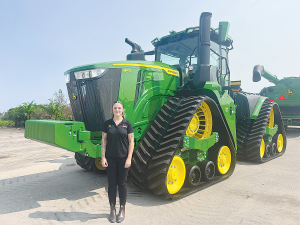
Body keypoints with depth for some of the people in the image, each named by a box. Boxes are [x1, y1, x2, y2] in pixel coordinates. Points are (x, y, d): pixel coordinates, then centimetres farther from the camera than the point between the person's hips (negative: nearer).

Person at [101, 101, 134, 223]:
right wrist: (103, 157, -2)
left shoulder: (127, 124, -2)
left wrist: (129, 158, -9)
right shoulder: (107, 124, 3)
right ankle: (112, 209, 24)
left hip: (123, 158, -1)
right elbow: (103, 141, 4)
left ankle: (122, 209, 23)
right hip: (110, 158, 1)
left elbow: (131, 142, -3)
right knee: (112, 183, 9)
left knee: (122, 183, 8)